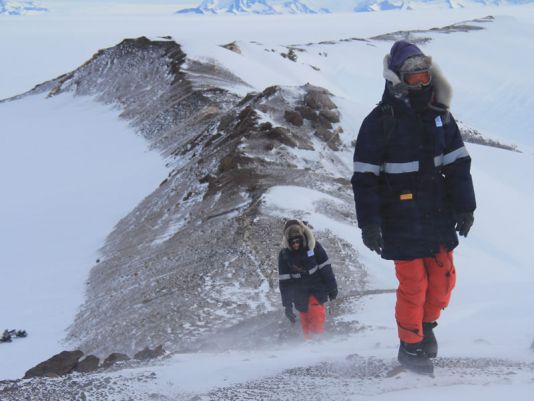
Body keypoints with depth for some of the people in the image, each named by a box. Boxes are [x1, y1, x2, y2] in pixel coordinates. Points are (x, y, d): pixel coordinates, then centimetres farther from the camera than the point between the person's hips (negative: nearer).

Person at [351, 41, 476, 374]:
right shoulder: (381, 121, -10)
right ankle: (410, 344, 17)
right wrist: (369, 223, -12)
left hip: (438, 215, 5)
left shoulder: (439, 115, 6)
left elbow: (458, 164, 11)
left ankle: (427, 325, 35)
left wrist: (465, 207, 8)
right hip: (402, 218, -5)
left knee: (443, 278, 8)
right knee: (413, 283, -2)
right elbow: (365, 178, -9)